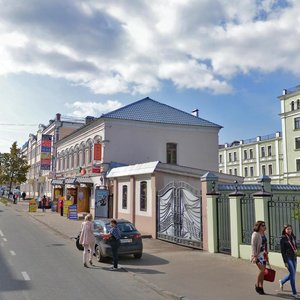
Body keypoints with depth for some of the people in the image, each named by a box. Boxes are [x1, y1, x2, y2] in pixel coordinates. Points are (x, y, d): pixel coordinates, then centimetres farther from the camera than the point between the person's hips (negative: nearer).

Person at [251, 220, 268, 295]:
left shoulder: (263, 234, 11)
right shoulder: (255, 234, -12)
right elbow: (253, 245, -15)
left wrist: (267, 255, 16)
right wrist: (254, 256, -19)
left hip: (264, 254, 7)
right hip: (258, 255, -7)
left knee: (262, 271, 7)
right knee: (262, 270, -15)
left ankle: (261, 287, 16)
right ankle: (257, 285, 5)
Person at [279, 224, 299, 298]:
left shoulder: (293, 237, 6)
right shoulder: (283, 238, -10)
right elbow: (282, 251, -11)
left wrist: (296, 249, 2)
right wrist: (285, 262, -13)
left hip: (294, 257, 6)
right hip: (288, 257, -6)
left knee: (292, 274, 13)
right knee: (292, 274, -8)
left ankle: (282, 281, 40)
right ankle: (294, 293, 3)